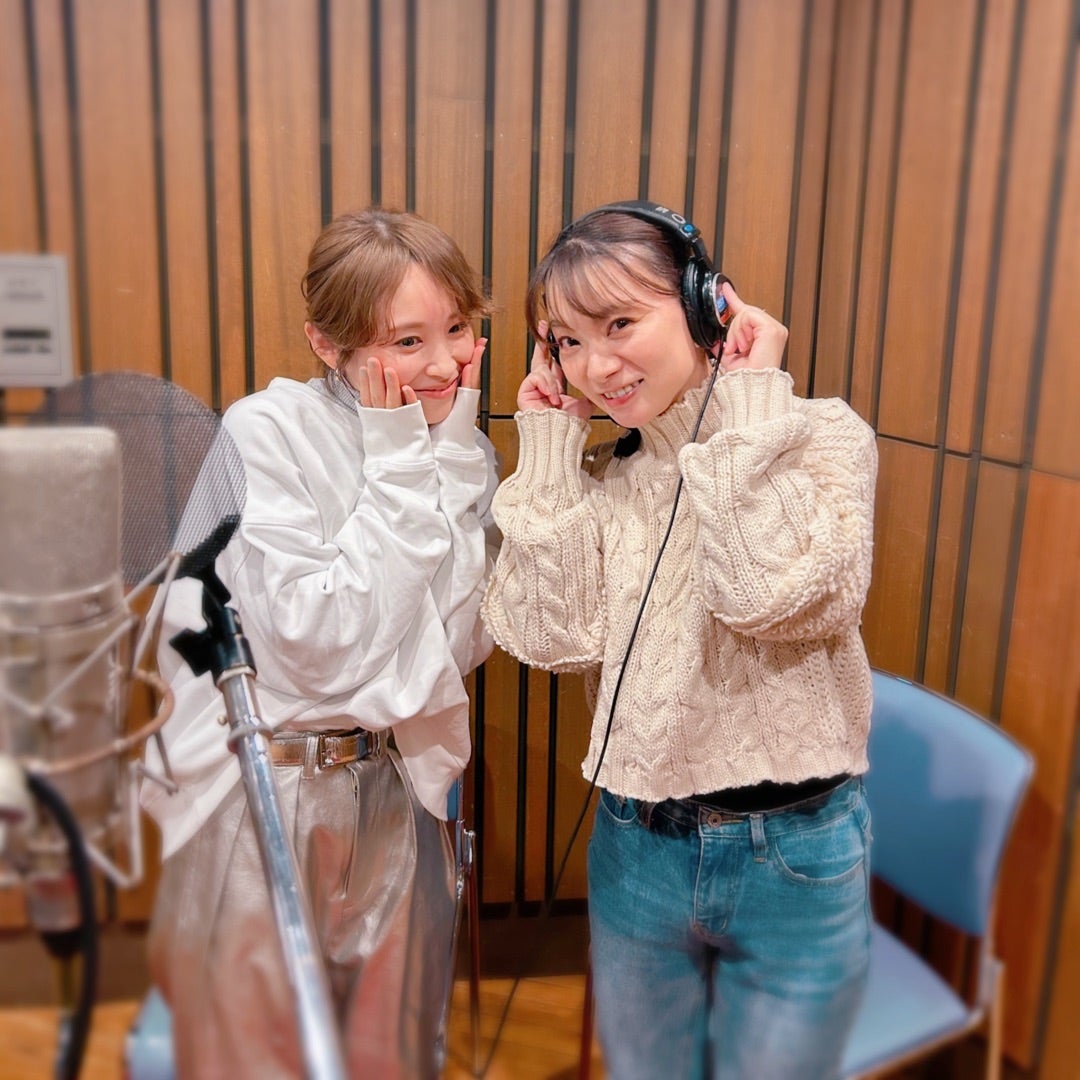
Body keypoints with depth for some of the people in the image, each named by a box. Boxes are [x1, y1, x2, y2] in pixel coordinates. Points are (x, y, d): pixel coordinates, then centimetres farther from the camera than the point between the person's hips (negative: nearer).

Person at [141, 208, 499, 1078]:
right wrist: (400, 464, -22)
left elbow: (460, 642, -11)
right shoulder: (267, 432, -16)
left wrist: (456, 460, -16)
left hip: (396, 794, 5)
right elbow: (323, 643, -24)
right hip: (256, 799, -4)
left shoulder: (458, 449, -1)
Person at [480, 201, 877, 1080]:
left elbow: (777, 595, -27)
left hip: (795, 856, -3)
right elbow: (549, 637, -13)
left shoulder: (821, 435, -10)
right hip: (637, 847, 4)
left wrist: (751, 403, -19)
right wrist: (549, 448, -9)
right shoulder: (597, 479, 0)